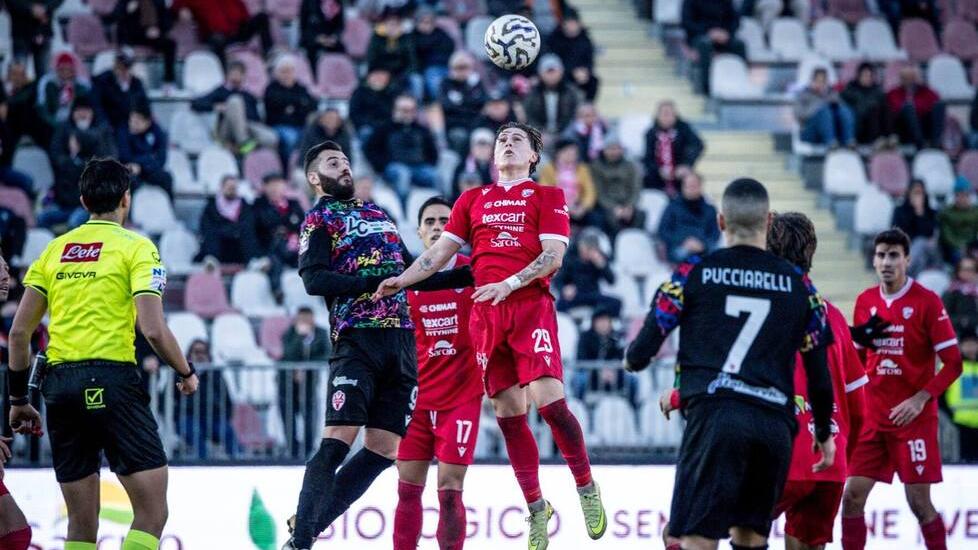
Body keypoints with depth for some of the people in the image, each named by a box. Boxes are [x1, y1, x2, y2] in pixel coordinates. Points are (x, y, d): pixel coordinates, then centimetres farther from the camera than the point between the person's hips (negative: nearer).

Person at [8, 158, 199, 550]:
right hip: (112, 380, -6)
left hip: (59, 383, 6)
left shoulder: (55, 249, 15)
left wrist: (18, 399, 19)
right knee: (152, 513, -4)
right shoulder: (135, 247, 0)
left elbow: (19, 331, 11)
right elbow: (153, 329, -10)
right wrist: (186, 373, 7)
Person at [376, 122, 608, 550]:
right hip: (485, 312, 4)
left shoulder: (547, 197, 8)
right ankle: (536, 508, 11)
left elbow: (554, 256, -4)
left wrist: (509, 284, -17)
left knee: (548, 399, -19)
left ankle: (587, 489, -4)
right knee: (508, 413, 1)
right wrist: (400, 280, 2)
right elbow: (441, 251, 17)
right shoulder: (473, 200, 19)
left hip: (532, 305, -4)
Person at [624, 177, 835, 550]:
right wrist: (825, 433, 30)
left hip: (714, 413, -3)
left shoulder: (693, 273, 7)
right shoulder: (799, 285, 13)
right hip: (776, 422, 3)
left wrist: (632, 359, 32)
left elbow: (640, 354, 8)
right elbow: (819, 374, 16)